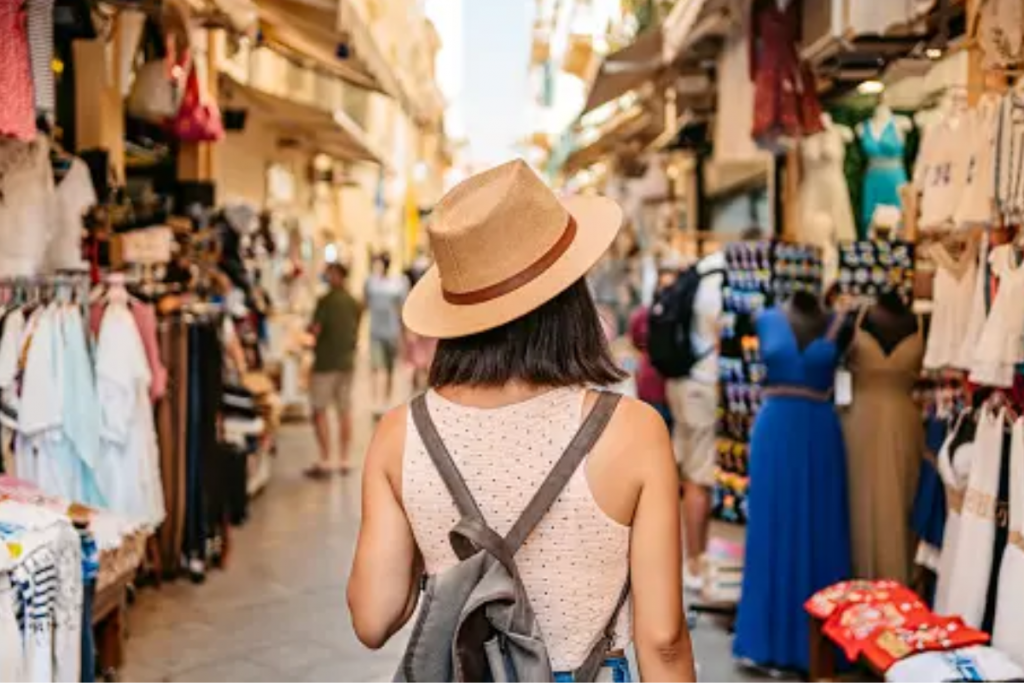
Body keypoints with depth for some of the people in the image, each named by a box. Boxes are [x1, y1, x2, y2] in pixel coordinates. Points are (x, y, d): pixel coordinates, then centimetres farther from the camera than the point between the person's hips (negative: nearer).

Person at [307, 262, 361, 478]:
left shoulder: (326, 300, -14)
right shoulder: (355, 303, 5)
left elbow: (315, 330, -17)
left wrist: (308, 328, 4)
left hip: (325, 362, -6)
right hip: (347, 361, 6)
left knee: (319, 411, 1)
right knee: (345, 411, 11)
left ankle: (325, 462, -1)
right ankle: (345, 461, 14)